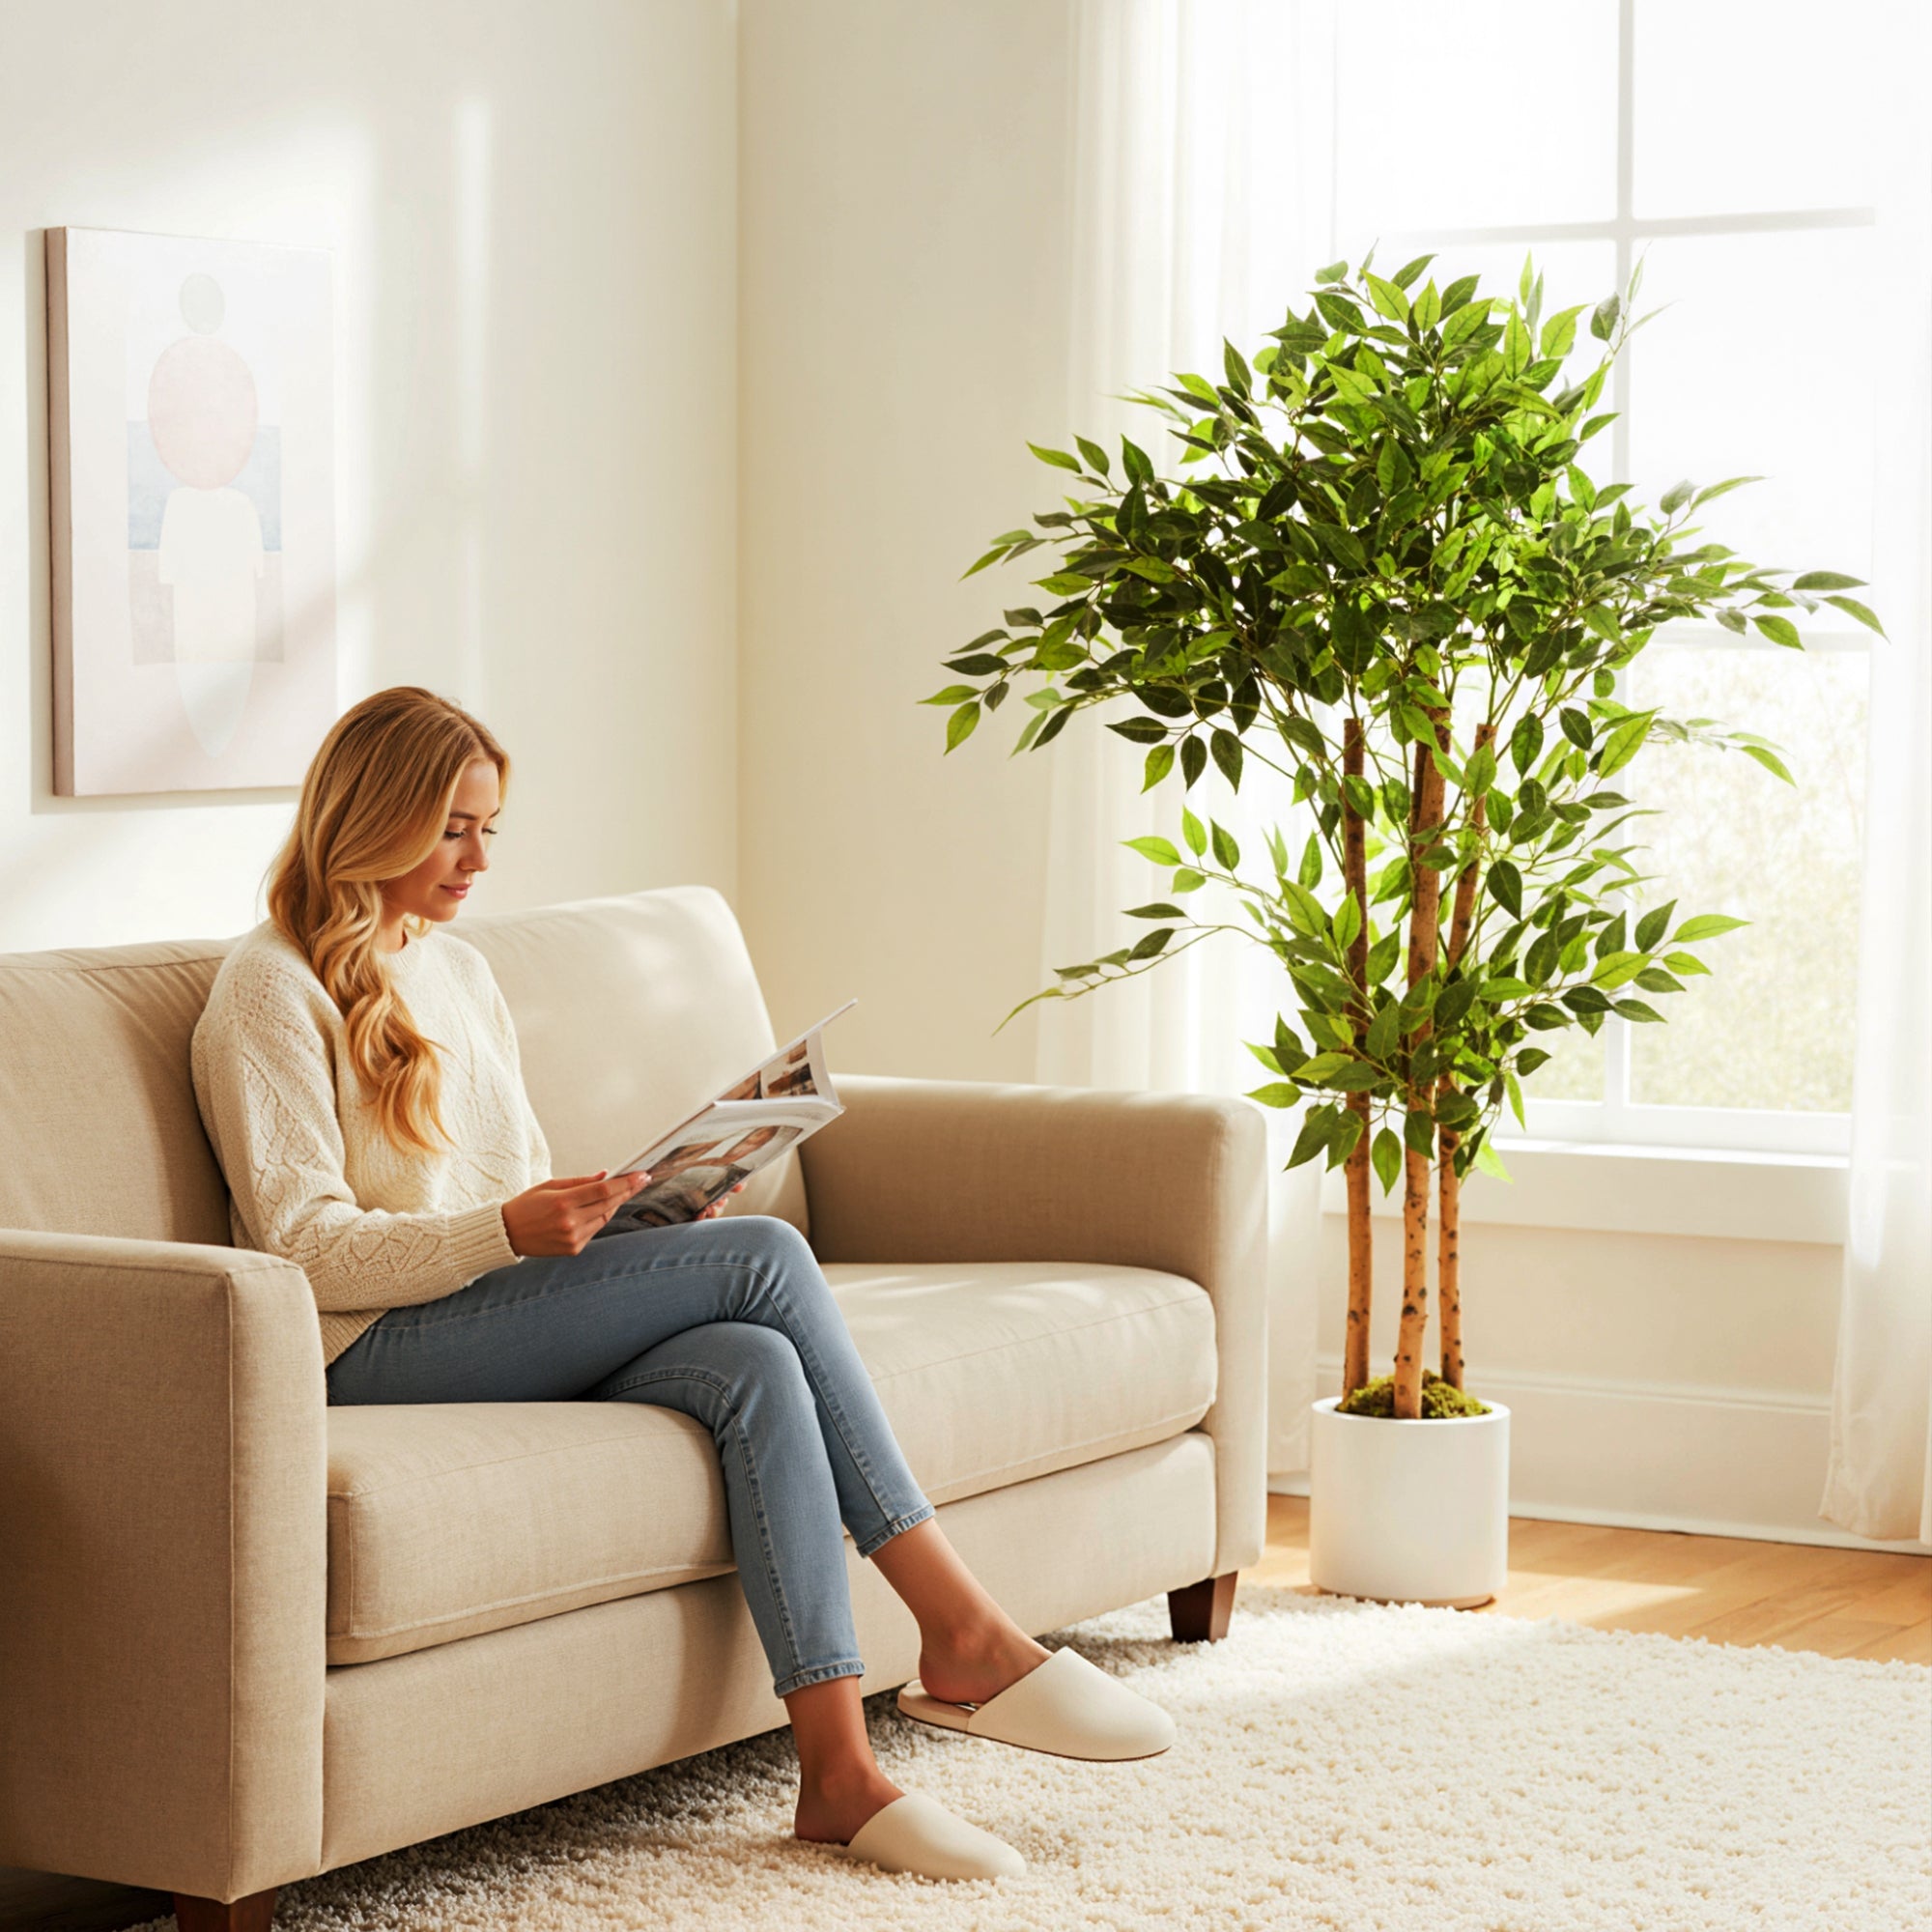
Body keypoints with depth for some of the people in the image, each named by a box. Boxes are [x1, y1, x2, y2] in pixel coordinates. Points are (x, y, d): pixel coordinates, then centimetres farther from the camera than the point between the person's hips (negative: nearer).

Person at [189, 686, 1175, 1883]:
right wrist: (513, 1229, -24)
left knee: (753, 1368, -28)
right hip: (377, 1352, -7)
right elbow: (306, 1247, -11)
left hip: (516, 1330, 7)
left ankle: (841, 1766, -34)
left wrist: (621, 1211, 2)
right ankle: (965, 1635, -21)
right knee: (766, 1255, -24)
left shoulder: (462, 974, 23)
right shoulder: (273, 990, -2)